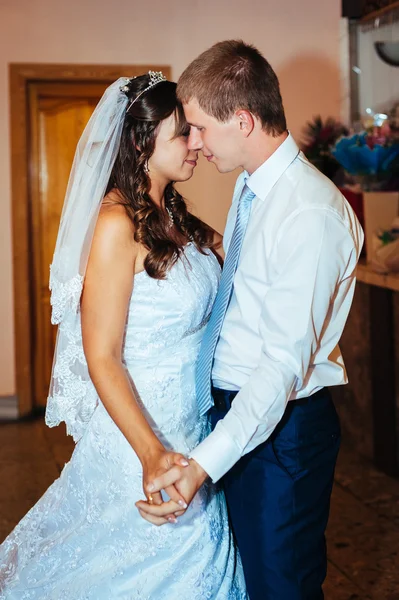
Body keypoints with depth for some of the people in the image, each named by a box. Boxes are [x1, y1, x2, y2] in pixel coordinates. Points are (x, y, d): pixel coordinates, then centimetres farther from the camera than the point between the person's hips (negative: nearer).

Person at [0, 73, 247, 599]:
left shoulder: (173, 215, 6)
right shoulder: (118, 224, -20)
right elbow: (102, 357, -23)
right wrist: (151, 453, -32)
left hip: (192, 421, 8)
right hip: (141, 423, -8)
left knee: (196, 557, 20)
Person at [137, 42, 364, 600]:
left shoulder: (312, 214, -25)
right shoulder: (250, 188, 5)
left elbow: (286, 363, -28)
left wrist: (204, 464, -35)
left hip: (281, 427, -9)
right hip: (233, 408, 9)